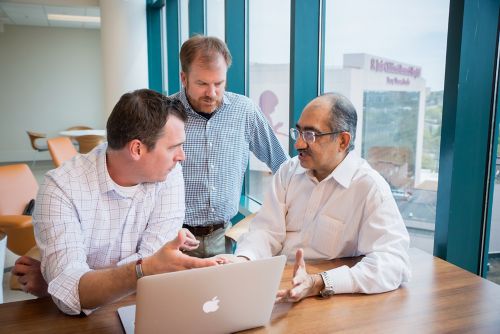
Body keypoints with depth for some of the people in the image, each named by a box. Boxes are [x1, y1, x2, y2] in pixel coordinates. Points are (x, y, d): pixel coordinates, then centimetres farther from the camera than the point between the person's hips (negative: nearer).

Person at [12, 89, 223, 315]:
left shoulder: (169, 175, -10)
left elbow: (152, 263, -15)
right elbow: (69, 294, -25)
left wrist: (56, 282, -17)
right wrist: (146, 270, -39)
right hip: (83, 317, -2)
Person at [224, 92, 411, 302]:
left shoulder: (371, 188, -13)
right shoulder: (289, 171, 4)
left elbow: (393, 262, -23)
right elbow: (268, 230, -1)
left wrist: (319, 284, -34)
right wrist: (243, 260, -22)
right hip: (275, 289, 3)